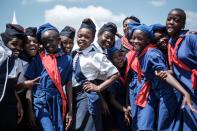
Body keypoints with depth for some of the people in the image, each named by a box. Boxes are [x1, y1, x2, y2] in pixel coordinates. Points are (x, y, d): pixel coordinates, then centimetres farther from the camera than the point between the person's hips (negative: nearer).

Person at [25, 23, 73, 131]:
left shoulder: (67, 59, 3)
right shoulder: (38, 59, -1)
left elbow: (68, 85, 5)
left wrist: (70, 111, 4)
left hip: (57, 102, 3)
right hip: (40, 101, -2)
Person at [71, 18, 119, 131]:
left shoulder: (96, 56, -10)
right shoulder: (74, 54, 6)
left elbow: (115, 74, -8)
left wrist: (99, 88, -9)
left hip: (87, 95, -6)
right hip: (73, 94, 6)